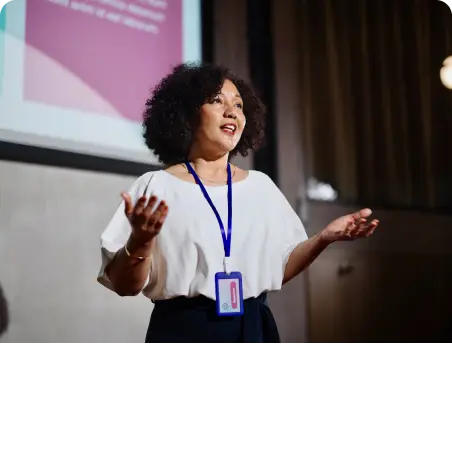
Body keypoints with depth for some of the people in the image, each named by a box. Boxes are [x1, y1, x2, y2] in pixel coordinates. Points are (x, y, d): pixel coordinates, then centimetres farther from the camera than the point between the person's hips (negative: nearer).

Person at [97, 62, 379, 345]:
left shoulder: (261, 185, 8)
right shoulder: (156, 186, -4)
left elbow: (279, 268, 10)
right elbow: (124, 286, -5)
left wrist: (324, 238, -4)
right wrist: (140, 241, -24)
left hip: (253, 330, 4)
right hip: (181, 330, -3)